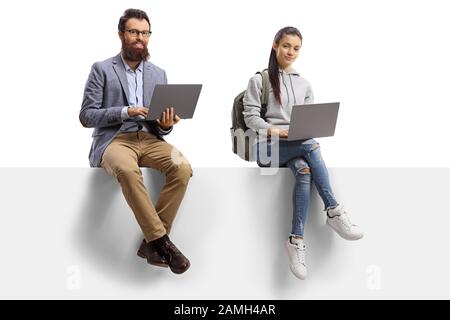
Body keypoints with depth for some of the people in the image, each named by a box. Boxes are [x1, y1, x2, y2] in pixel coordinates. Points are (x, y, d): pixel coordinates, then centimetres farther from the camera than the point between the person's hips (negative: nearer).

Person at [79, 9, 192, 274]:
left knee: (182, 168, -27)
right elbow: (87, 116, -2)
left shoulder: (159, 74, 16)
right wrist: (125, 111, -15)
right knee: (127, 170, -38)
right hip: (113, 139, -3)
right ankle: (162, 241, -28)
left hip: (149, 138, 4)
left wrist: (166, 125, -9)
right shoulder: (102, 69, 4)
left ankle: (152, 241, -18)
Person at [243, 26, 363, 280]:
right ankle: (334, 212, -30)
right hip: (268, 146, -4)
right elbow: (250, 117, -2)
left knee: (304, 170, -32)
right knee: (311, 145, -33)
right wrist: (275, 131, -16)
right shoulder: (260, 80, 7)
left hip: (300, 144, 4)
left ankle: (297, 241, -36)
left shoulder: (304, 85, 21)